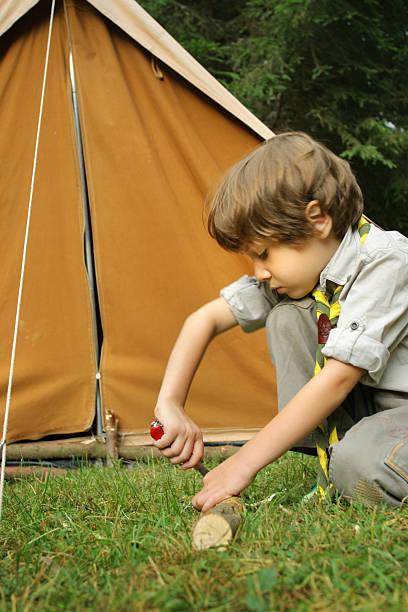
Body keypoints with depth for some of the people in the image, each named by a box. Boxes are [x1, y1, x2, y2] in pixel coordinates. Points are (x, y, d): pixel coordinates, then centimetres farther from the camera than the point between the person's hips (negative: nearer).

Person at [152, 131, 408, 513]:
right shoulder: (298, 266, -5)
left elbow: (337, 378, -31)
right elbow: (205, 319, -1)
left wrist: (245, 462, -30)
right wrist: (170, 403, -14)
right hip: (362, 405, 8)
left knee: (362, 466, -39)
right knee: (287, 317, -12)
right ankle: (332, 482, -9)